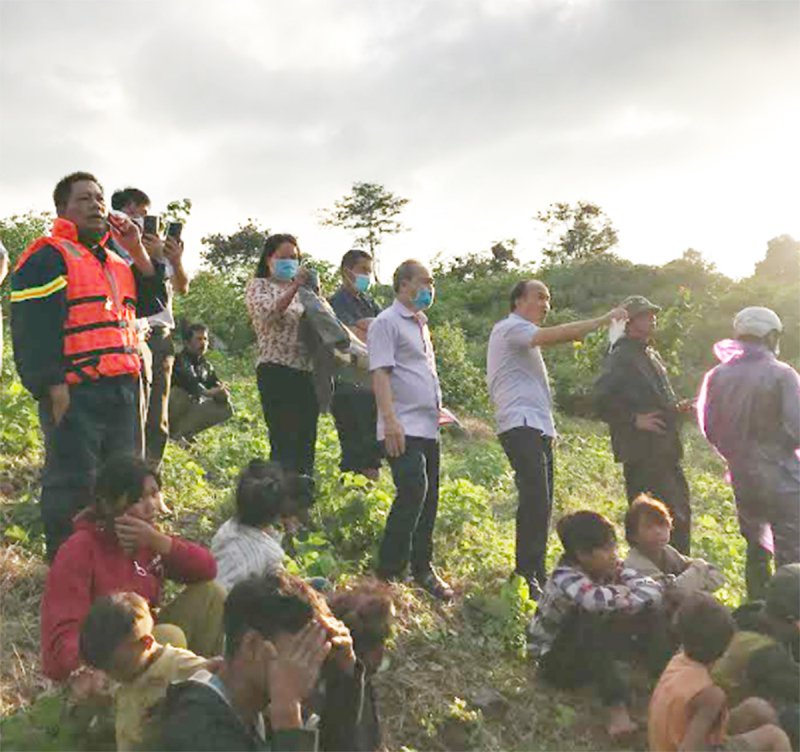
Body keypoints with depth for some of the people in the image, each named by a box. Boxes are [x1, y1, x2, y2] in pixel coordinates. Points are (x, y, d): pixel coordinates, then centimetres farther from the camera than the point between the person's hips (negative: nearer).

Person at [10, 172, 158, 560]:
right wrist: (54, 387, -18)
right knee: (72, 483, -4)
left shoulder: (115, 257, 20)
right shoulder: (47, 257, -5)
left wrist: (137, 251, 6)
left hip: (121, 389, 8)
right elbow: (32, 327, -12)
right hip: (75, 393, -8)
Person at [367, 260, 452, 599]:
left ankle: (422, 568, 21)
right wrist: (390, 421, -24)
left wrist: (440, 412, 24)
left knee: (428, 497, 10)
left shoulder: (420, 324, 22)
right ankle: (388, 570, -11)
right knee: (413, 490, -19)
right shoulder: (387, 323, -6)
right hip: (403, 429, -9)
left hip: (428, 427, 9)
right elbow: (380, 373, -15)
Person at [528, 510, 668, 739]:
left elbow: (652, 590, -21)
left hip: (595, 651, 6)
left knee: (652, 613, -11)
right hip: (555, 660, -6)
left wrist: (617, 598, -36)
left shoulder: (613, 569, -9)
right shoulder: (564, 578, -28)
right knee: (591, 623, -37)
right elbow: (597, 600, -49)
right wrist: (629, 598, -30)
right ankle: (617, 707, -41)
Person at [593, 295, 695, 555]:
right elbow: (602, 401, -19)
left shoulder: (652, 356, 21)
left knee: (679, 515, 14)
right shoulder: (620, 357, -10)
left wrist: (678, 407, 12)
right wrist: (634, 420, -20)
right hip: (642, 453, -10)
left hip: (665, 451, 10)